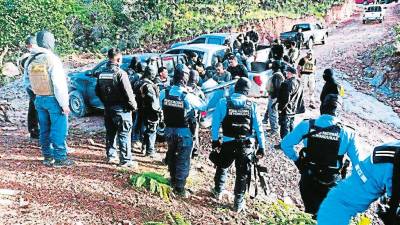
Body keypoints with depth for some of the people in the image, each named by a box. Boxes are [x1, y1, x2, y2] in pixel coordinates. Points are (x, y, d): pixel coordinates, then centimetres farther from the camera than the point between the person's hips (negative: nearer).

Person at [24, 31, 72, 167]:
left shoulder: (30, 61, 5)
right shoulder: (52, 59, -17)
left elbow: (27, 82, 13)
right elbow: (59, 85, -20)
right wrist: (64, 104, -16)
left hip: (39, 100, 7)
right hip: (53, 100, -7)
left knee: (45, 130, 14)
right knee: (59, 130, 2)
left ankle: (47, 157, 22)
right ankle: (60, 158, 7)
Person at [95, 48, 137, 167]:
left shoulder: (102, 73, 7)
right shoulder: (120, 73, -16)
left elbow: (97, 91, 14)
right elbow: (127, 92, -19)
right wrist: (133, 106, -7)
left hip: (108, 108, 7)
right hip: (120, 108, -7)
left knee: (110, 133, 17)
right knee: (124, 135, -2)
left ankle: (111, 156, 26)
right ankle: (125, 160, -1)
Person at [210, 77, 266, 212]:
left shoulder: (223, 103, -8)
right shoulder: (252, 105, -5)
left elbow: (215, 123, -5)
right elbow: (259, 127, -3)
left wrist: (215, 140, 7)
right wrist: (261, 147, 4)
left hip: (228, 143, 0)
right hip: (246, 144, 0)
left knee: (222, 167, 24)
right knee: (242, 173, 11)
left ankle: (218, 191, 40)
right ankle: (238, 203, 16)